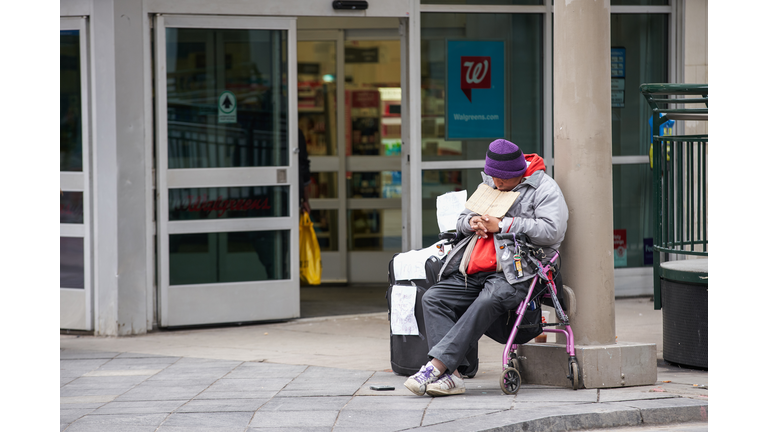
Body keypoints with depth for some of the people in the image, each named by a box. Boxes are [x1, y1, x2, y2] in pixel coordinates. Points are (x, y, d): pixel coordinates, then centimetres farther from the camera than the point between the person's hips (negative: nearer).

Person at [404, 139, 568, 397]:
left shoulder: (545, 189, 2)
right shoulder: (488, 186, 24)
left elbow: (551, 230, -14)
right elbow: (461, 221, 30)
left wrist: (501, 225, -12)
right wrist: (472, 221, 3)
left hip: (514, 274, -7)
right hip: (474, 273, 7)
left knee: (487, 302, -37)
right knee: (433, 298, -15)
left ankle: (436, 366, -42)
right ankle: (451, 375, -27)